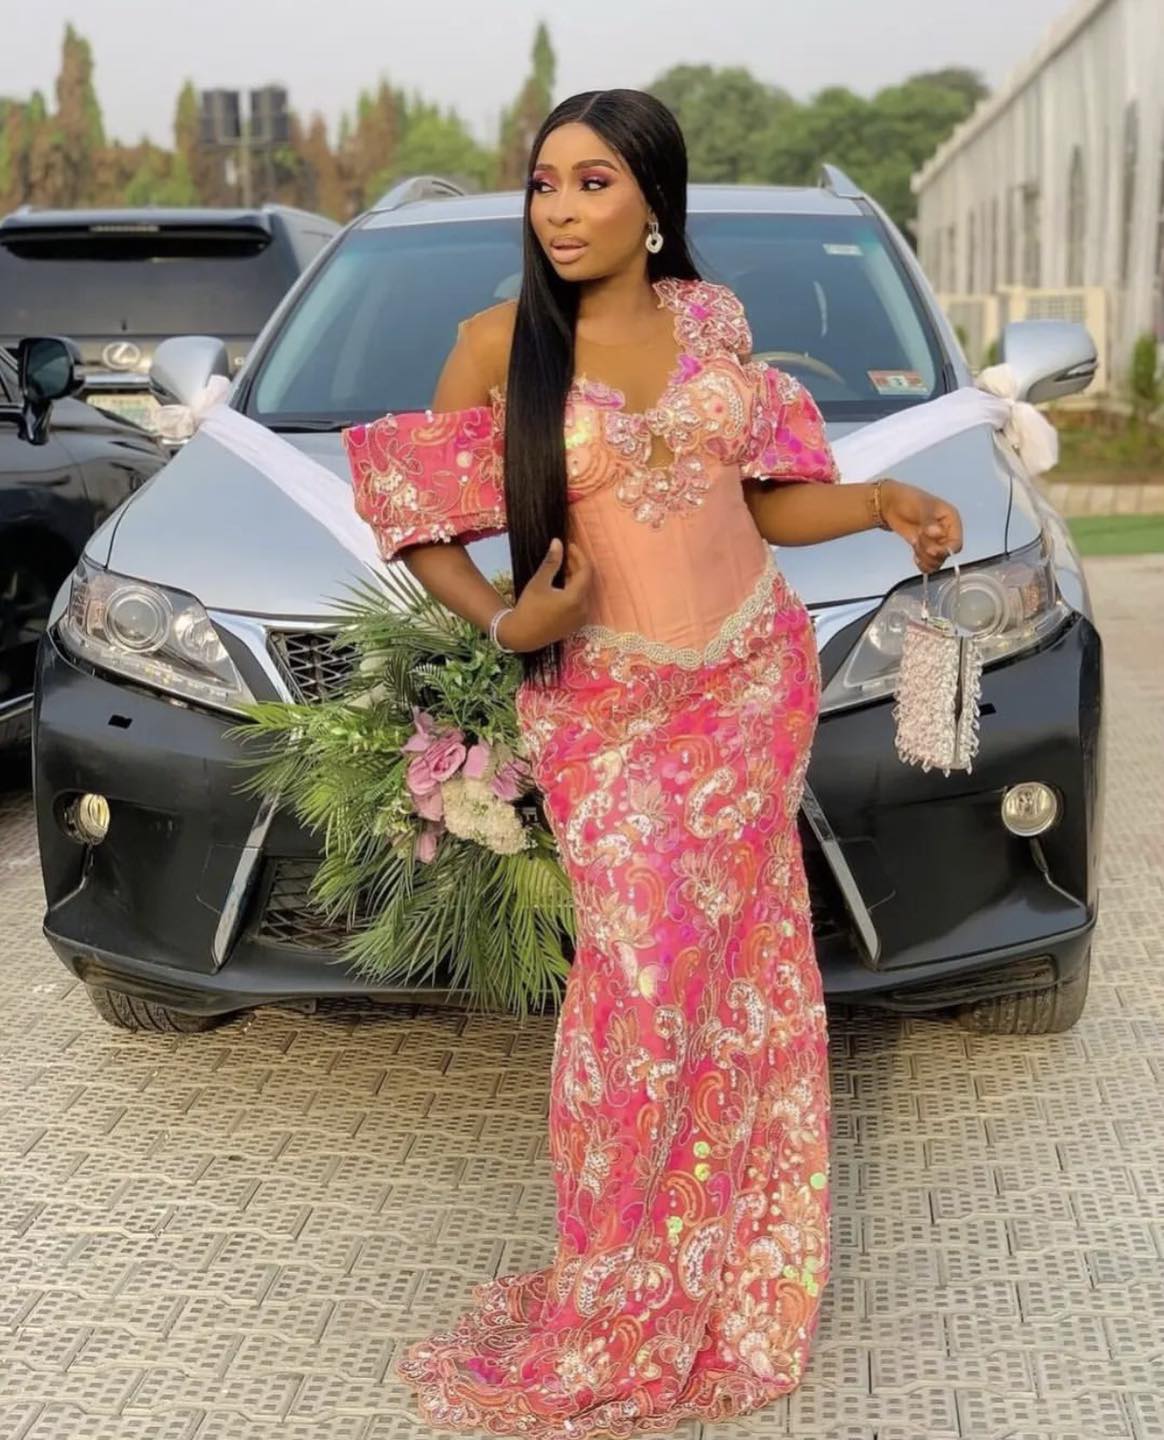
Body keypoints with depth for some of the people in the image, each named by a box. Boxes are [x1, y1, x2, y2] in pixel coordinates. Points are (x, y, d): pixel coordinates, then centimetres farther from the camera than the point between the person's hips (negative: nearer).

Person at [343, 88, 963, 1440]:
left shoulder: (713, 317, 4)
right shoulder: (499, 343, -6)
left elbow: (763, 501, 10)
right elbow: (415, 521, -1)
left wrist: (886, 500, -5)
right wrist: (508, 623, -17)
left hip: (754, 680, 3)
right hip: (609, 705, -3)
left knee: (733, 971, 9)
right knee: (643, 979, -2)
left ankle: (725, 1265, 28)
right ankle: (623, 1313, 18)